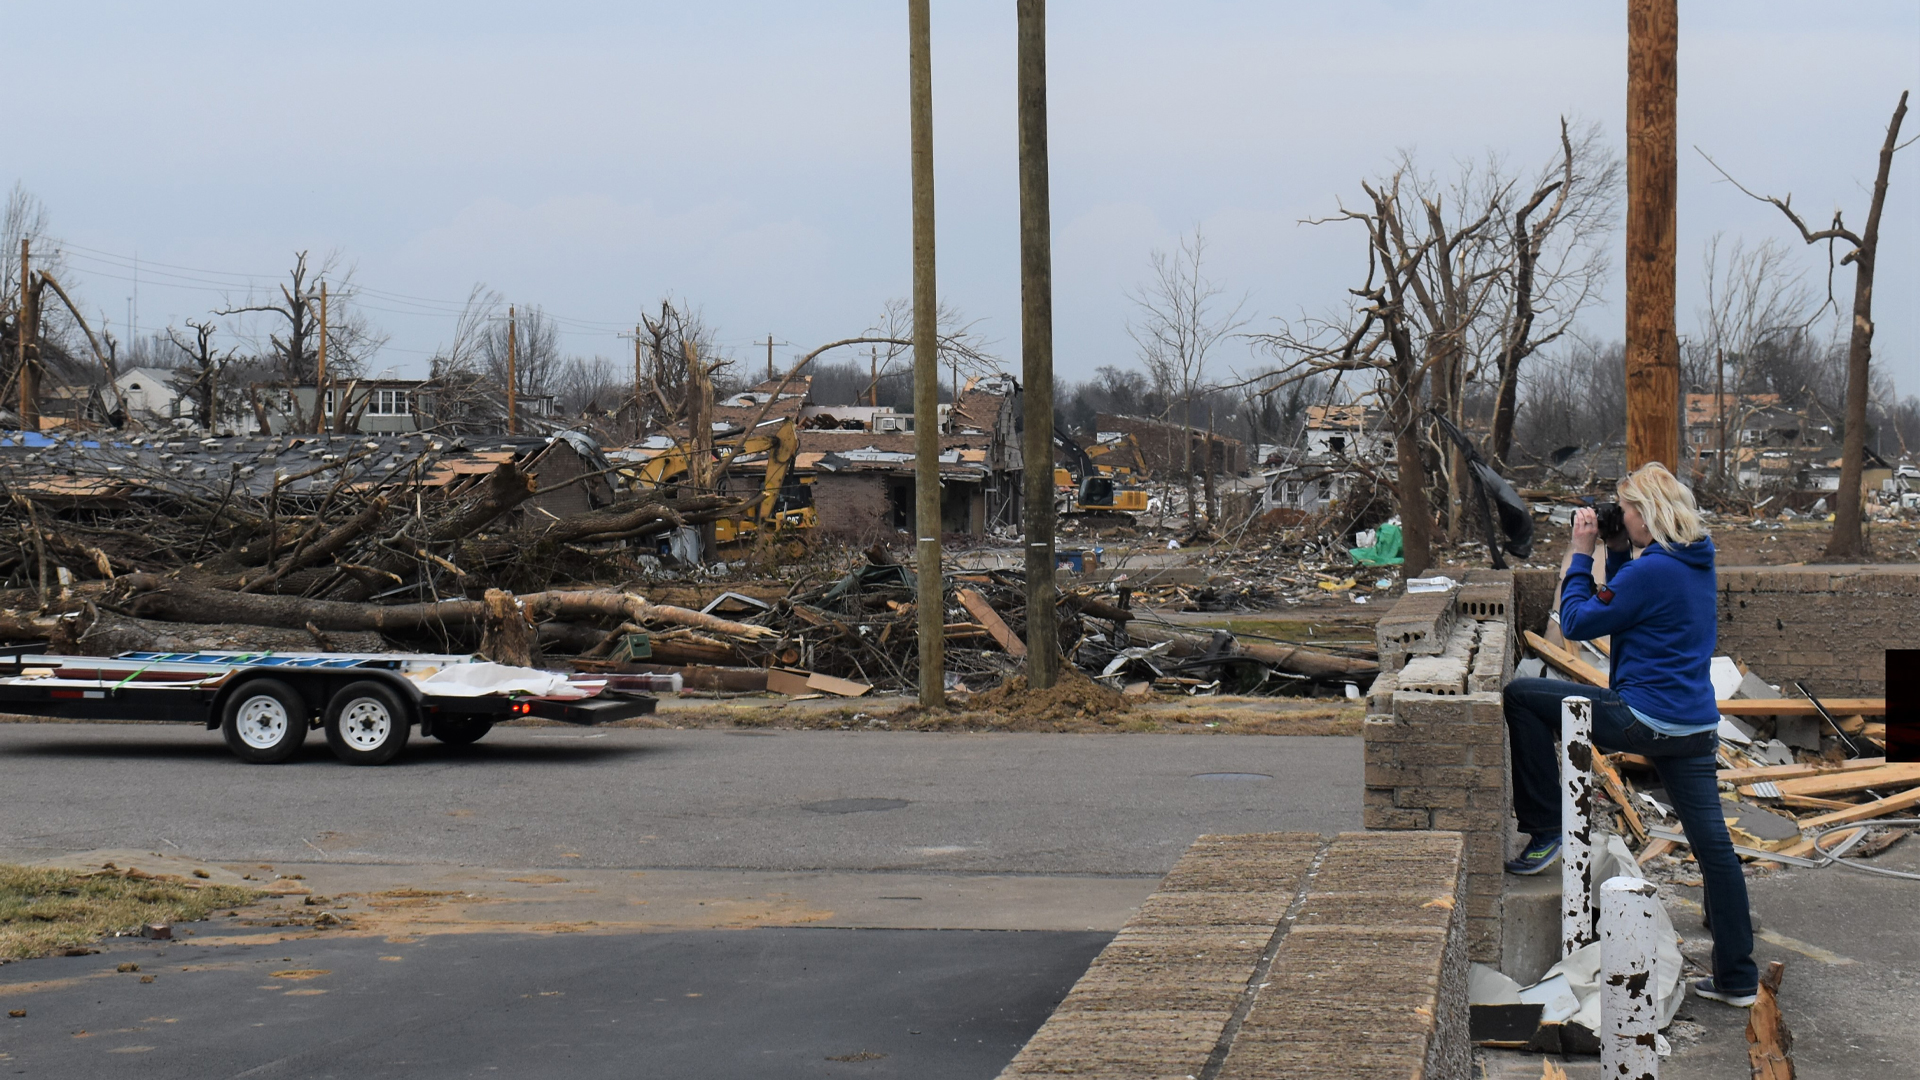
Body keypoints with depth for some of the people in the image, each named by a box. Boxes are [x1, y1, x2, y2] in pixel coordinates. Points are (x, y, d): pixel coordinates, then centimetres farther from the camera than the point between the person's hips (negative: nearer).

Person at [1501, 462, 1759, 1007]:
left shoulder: (1653, 570, -16)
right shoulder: (1697, 562, 11)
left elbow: (1578, 622, -9)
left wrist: (1581, 553, -1)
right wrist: (1616, 551, 15)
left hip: (1644, 718, -9)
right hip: (1697, 726, 9)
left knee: (1520, 696, 0)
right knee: (1713, 844, 8)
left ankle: (1545, 829, 6)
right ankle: (1737, 977, 11)